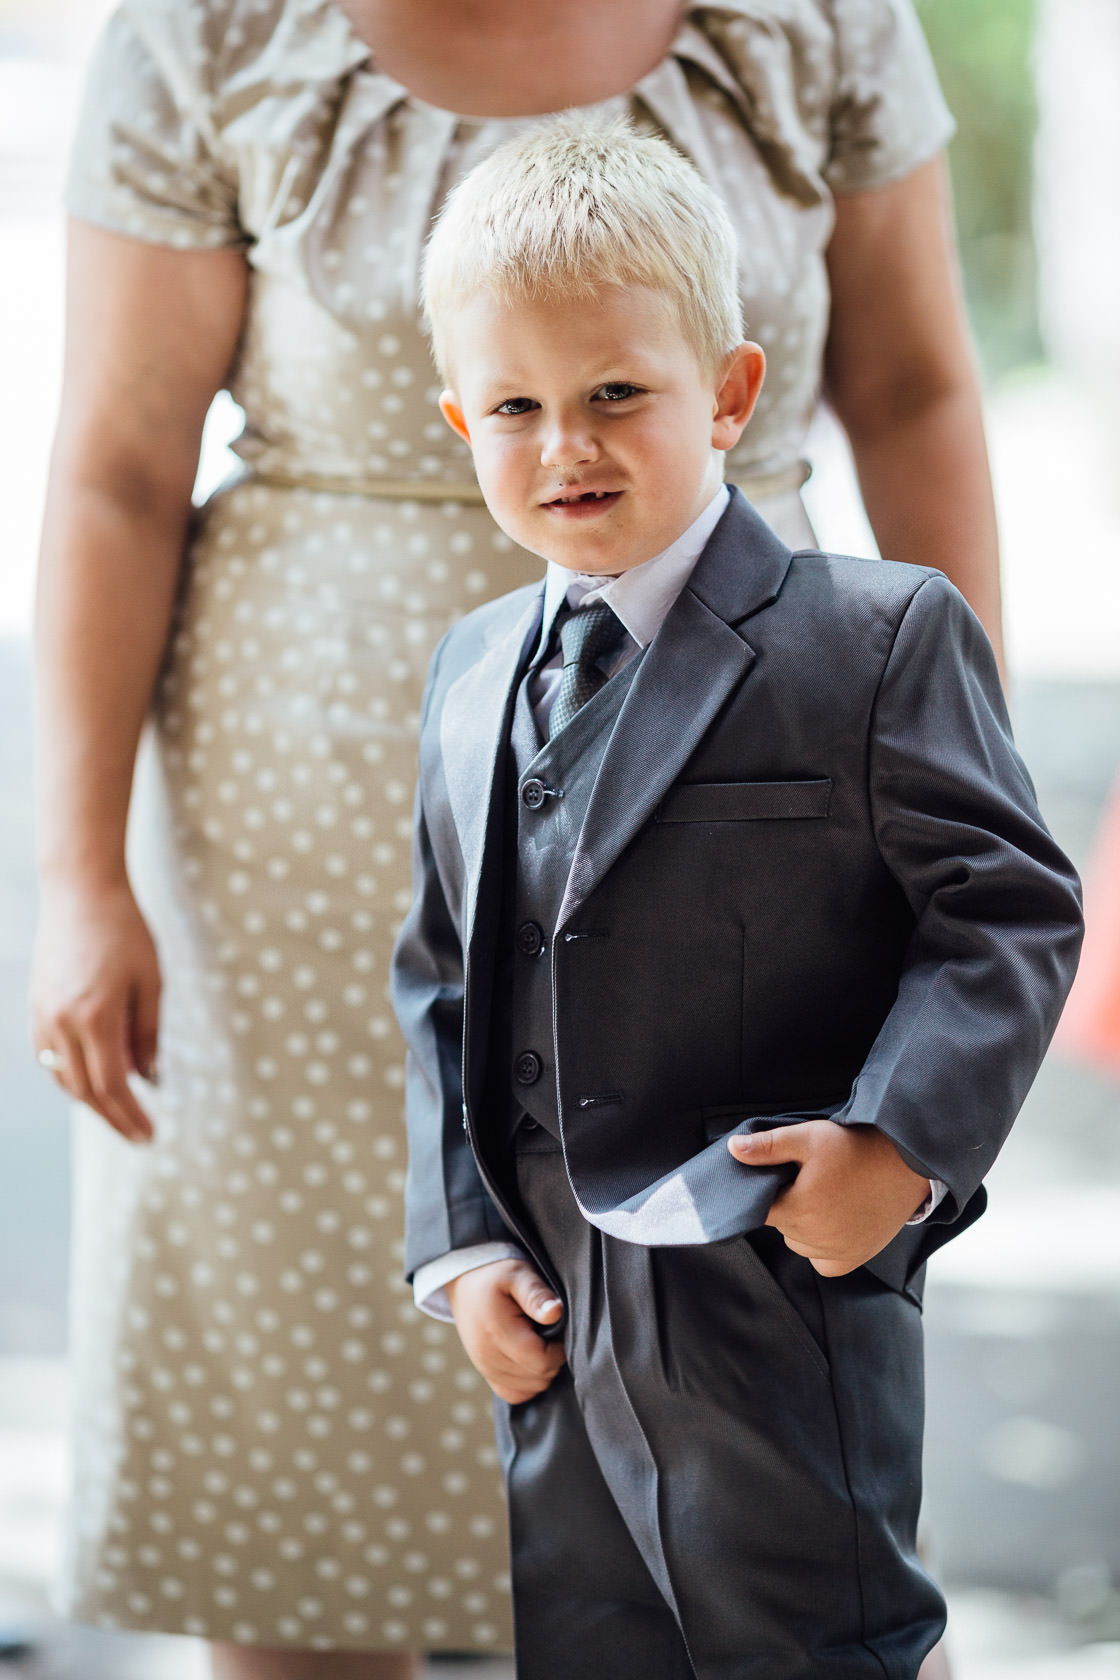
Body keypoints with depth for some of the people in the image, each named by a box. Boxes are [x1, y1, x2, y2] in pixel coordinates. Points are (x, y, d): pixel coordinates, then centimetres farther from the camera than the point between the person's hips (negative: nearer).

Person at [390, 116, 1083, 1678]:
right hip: (558, 1324, 6)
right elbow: (441, 978, 15)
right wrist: (463, 1239, 5)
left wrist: (904, 1141, -20)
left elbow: (1011, 907, -8)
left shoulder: (880, 637, -7)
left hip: (785, 1312, -6)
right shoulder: (472, 673, 12)